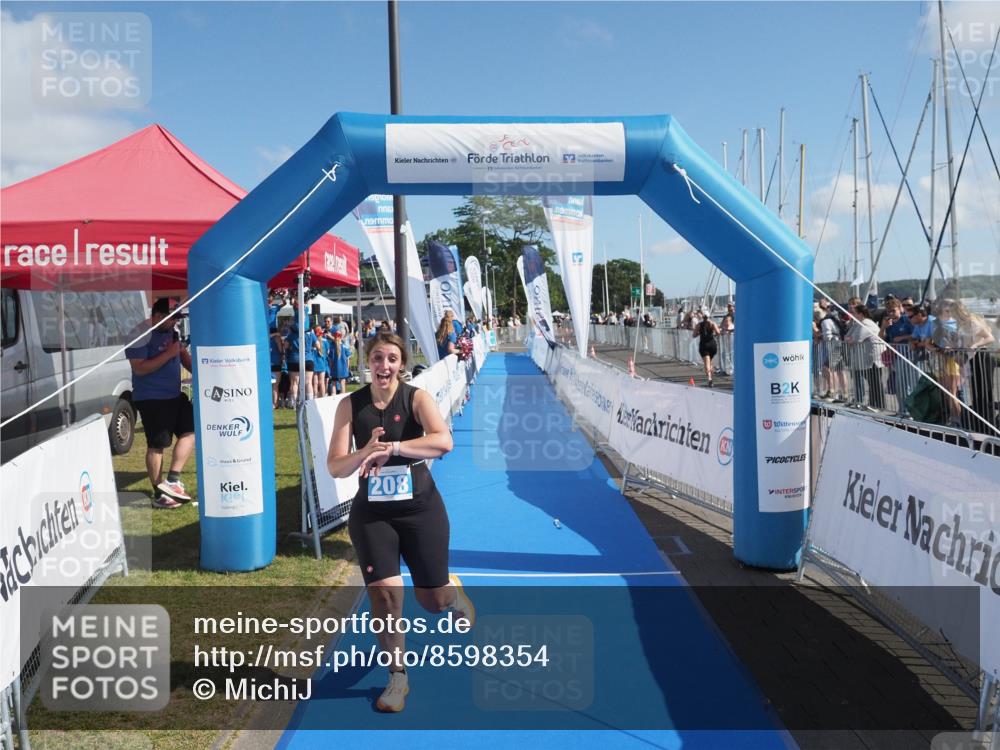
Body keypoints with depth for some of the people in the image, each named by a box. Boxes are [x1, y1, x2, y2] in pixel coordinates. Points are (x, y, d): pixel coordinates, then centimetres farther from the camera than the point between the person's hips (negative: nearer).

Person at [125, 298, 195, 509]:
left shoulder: (171, 332, 9)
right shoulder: (142, 335, -16)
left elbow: (182, 353, 24)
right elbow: (139, 368, -23)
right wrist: (168, 354, -23)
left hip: (174, 395, 9)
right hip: (151, 399, -9)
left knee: (190, 430, 6)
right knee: (157, 445, -1)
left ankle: (172, 480, 10)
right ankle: (159, 495, 9)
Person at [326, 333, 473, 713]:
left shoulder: (417, 398, -10)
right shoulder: (351, 405, -4)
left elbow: (443, 441, -29)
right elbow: (335, 467, -8)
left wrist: (391, 448, -36)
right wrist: (365, 453, -28)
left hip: (421, 509, -1)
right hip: (371, 514, 1)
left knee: (433, 599, 8)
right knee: (383, 594, -8)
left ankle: (455, 595, 48)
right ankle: (397, 676, 15)